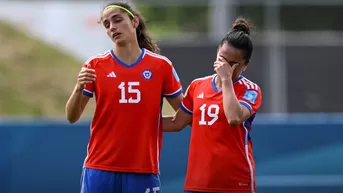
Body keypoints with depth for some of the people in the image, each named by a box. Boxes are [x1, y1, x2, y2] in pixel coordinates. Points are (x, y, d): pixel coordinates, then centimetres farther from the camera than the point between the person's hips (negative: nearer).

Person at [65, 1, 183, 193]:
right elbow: (72, 117, 1)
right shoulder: (95, 65, 2)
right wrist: (79, 89, -14)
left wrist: (156, 121, -5)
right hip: (100, 168, 0)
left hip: (143, 170, 0)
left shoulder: (161, 65, 1)